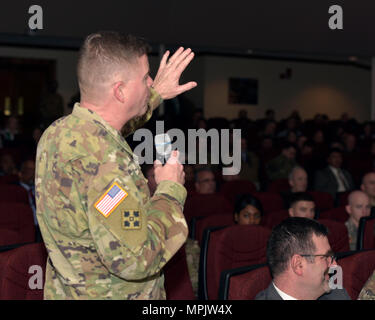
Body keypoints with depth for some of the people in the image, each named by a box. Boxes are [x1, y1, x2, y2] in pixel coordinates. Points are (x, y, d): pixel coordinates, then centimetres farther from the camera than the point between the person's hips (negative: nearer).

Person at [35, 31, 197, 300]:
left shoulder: (58, 130, -1)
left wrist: (156, 94, 25)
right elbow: (134, 260, -32)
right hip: (108, 295, -9)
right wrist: (171, 190, -19)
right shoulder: (105, 157, -30)